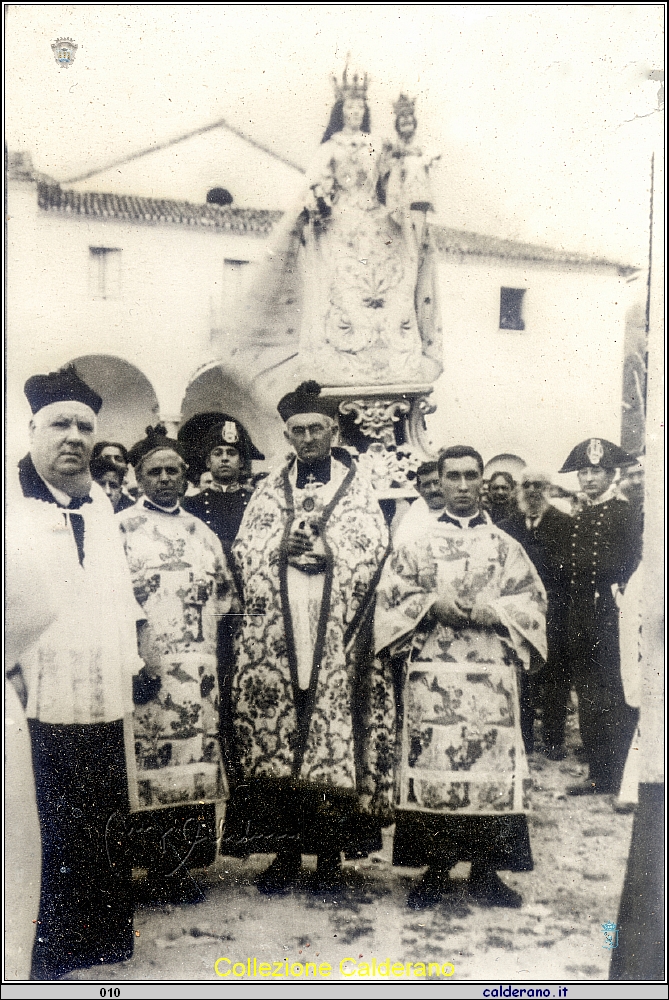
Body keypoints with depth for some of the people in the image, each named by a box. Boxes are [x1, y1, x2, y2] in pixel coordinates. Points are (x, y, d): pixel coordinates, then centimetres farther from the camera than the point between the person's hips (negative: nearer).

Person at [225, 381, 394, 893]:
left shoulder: (358, 489, 10)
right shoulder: (269, 491, 16)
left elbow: (374, 547, -1)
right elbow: (245, 549, 8)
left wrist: (325, 550, -12)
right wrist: (282, 548, -9)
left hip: (337, 637, -2)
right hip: (275, 635, 2)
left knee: (336, 731, -5)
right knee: (275, 729, -1)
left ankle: (330, 852, 6)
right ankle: (285, 851, 9)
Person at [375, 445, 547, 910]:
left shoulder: (507, 546, 13)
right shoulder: (416, 545, 10)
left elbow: (534, 600, 8)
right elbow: (390, 600, 6)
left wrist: (493, 613, -9)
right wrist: (433, 605, -11)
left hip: (493, 676, 1)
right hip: (431, 676, -1)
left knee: (493, 766, -3)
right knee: (432, 765, -3)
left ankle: (486, 871, 9)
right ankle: (436, 869, 9)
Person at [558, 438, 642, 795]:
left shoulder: (624, 514, -3)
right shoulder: (577, 519, 15)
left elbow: (628, 567, -7)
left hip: (611, 620, -6)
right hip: (579, 623, 6)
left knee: (615, 703, -3)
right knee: (588, 700, 9)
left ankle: (618, 781, 4)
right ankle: (597, 777, 18)